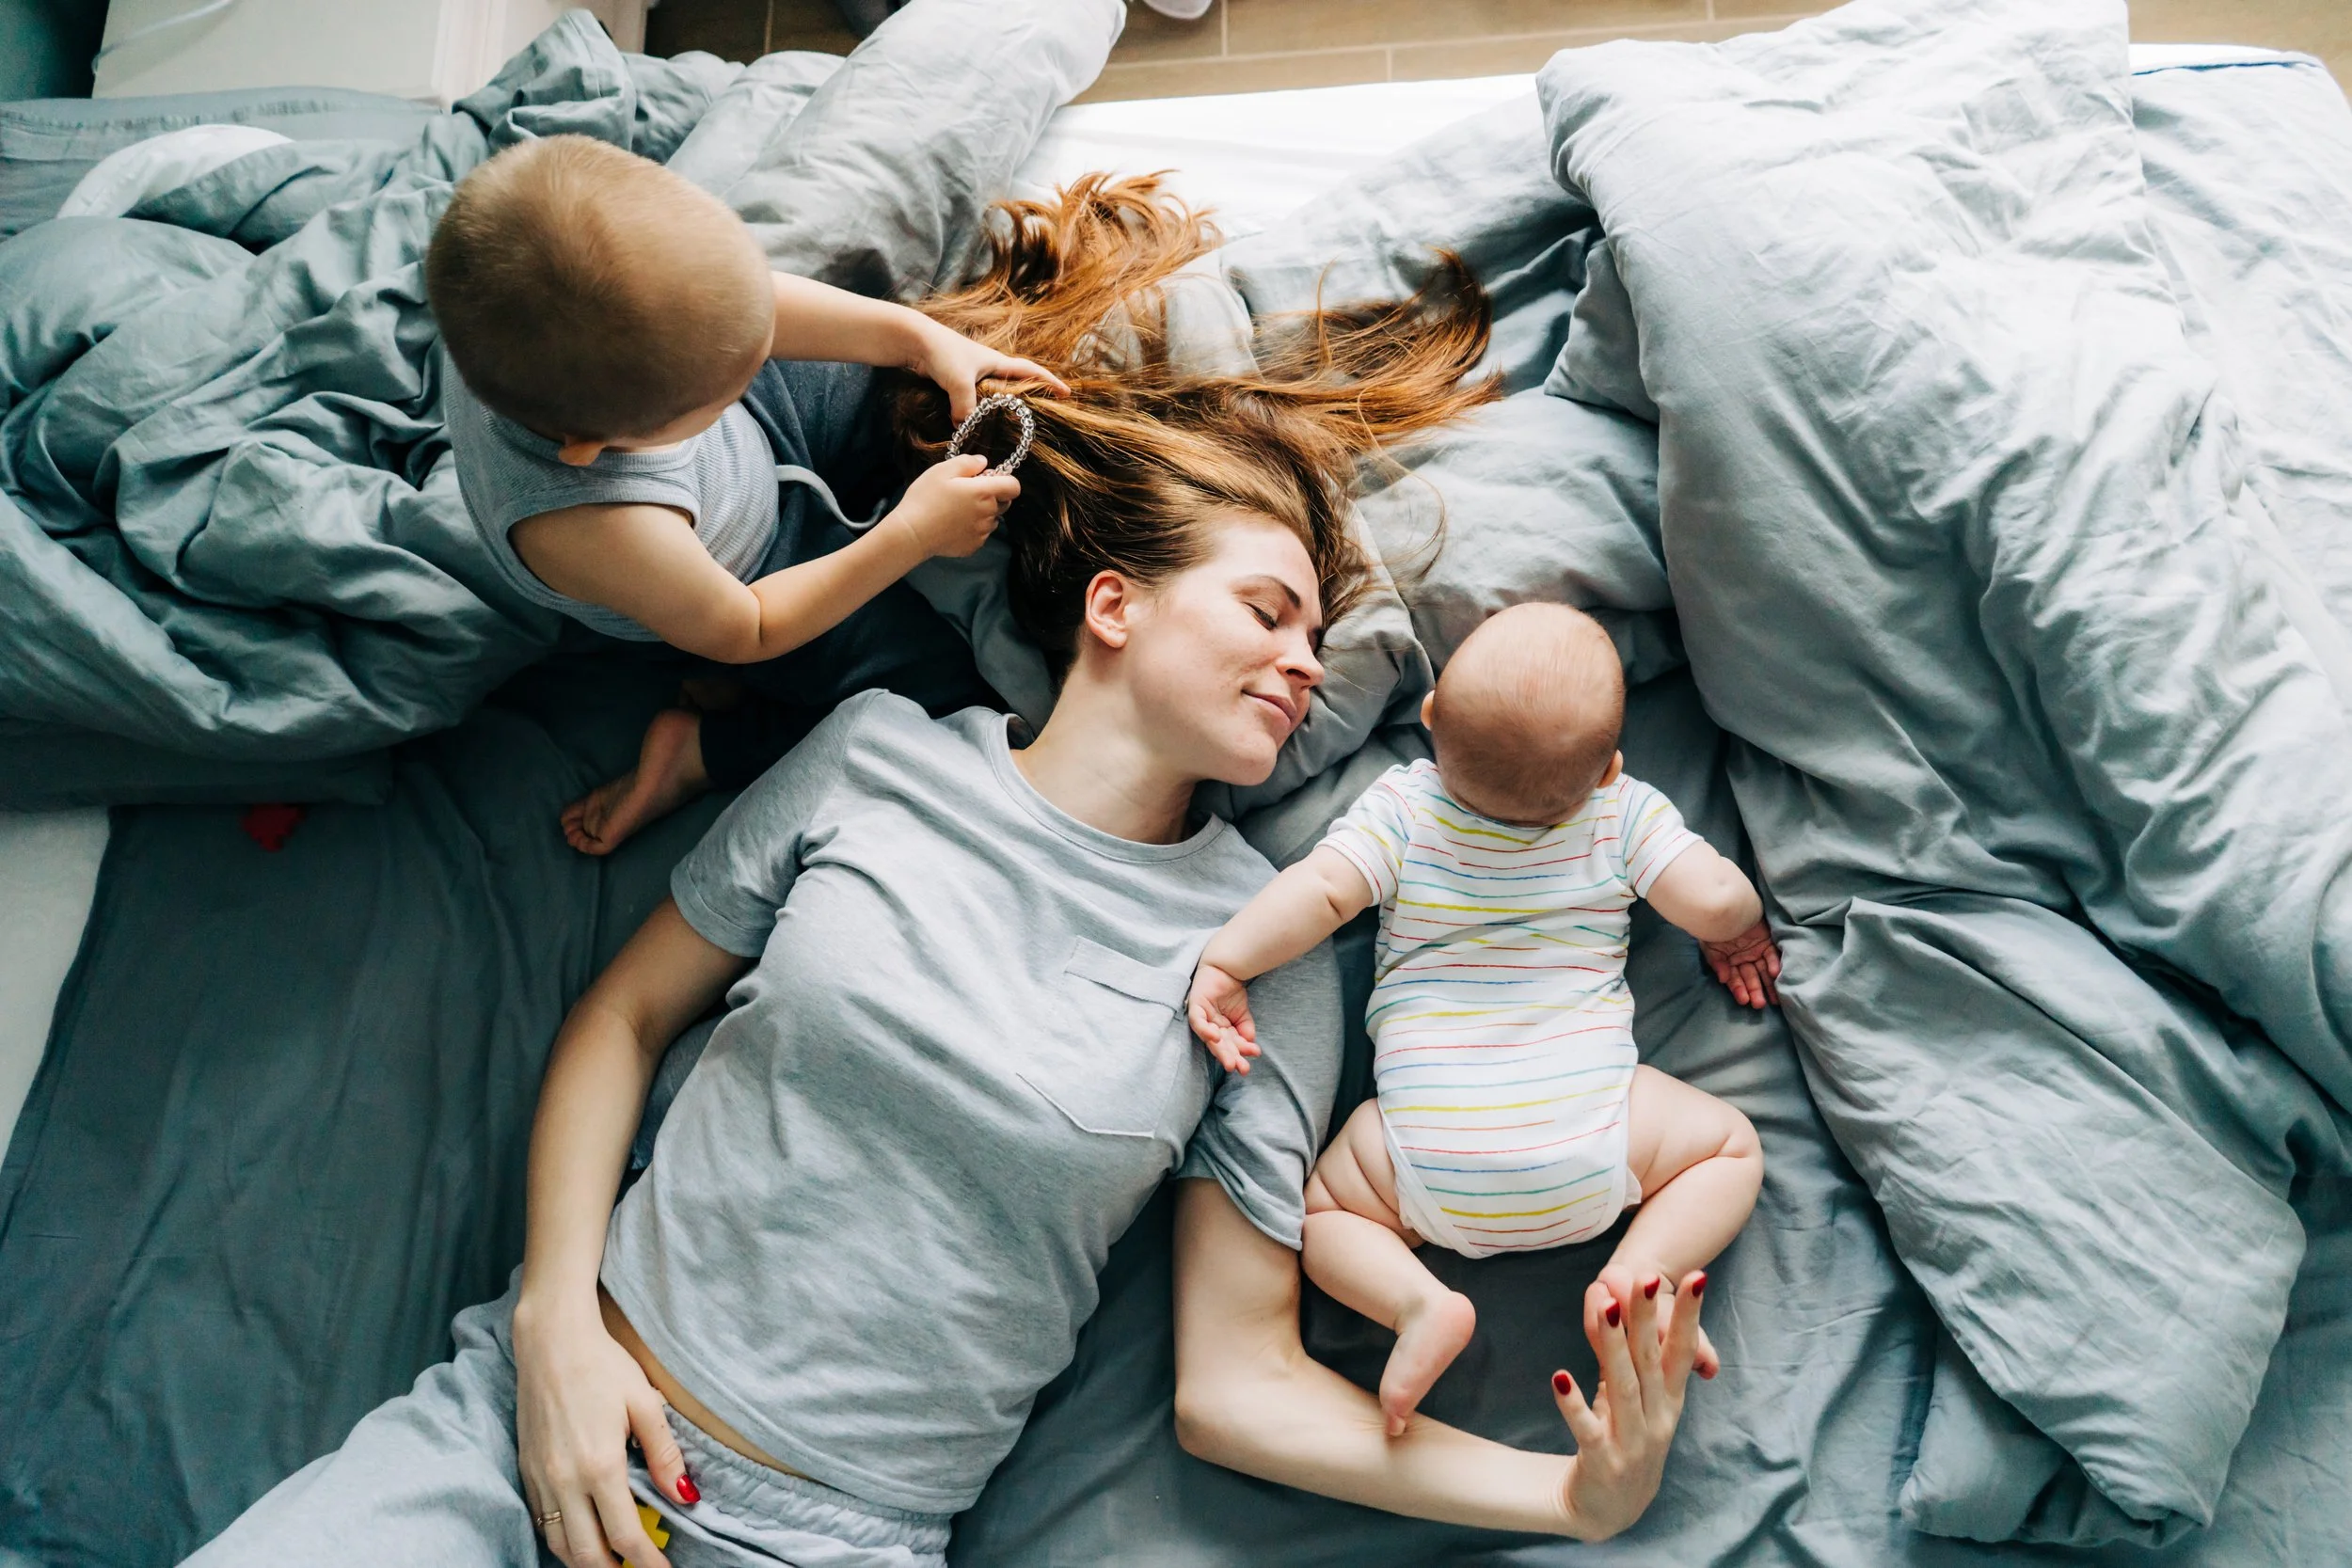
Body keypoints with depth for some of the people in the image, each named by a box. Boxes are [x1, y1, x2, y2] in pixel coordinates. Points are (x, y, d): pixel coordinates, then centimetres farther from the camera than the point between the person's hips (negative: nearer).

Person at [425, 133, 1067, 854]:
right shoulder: (594, 531, -48)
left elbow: (736, 302, -14)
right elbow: (742, 630, -26)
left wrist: (917, 336, -19)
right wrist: (911, 536, -25)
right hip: (747, 575, -5)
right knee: (935, 687, -5)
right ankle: (706, 756, 6)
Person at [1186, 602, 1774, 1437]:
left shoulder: (1402, 805, -2)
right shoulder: (1627, 812, -1)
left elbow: (1322, 887, -12)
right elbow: (1714, 901, -3)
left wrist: (1224, 960, -6)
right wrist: (1740, 931, 19)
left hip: (1435, 1164, 0)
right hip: (1589, 1139, 0)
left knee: (1324, 1206, 22)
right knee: (1733, 1147, 21)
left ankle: (1419, 1300, -5)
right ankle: (1641, 1272, -1)